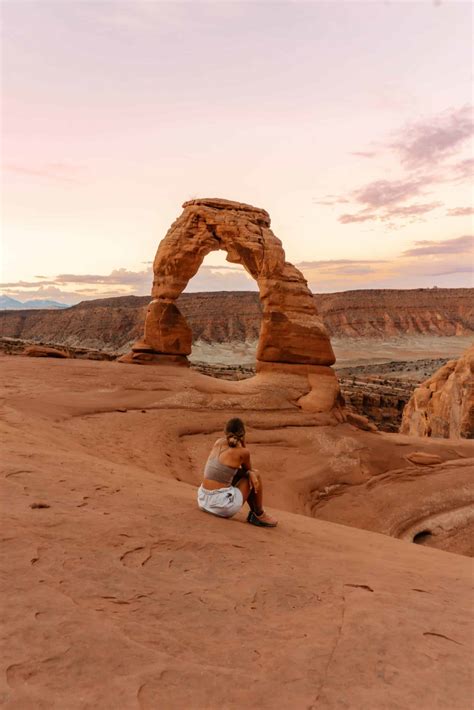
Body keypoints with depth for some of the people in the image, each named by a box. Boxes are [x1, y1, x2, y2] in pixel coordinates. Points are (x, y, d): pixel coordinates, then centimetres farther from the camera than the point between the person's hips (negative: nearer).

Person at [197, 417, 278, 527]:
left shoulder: (218, 442, 7)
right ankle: (259, 515, 23)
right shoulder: (242, 452, -9)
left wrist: (250, 473, 4)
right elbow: (248, 469, 14)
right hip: (223, 505, -7)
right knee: (255, 475, 11)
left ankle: (253, 512, 33)